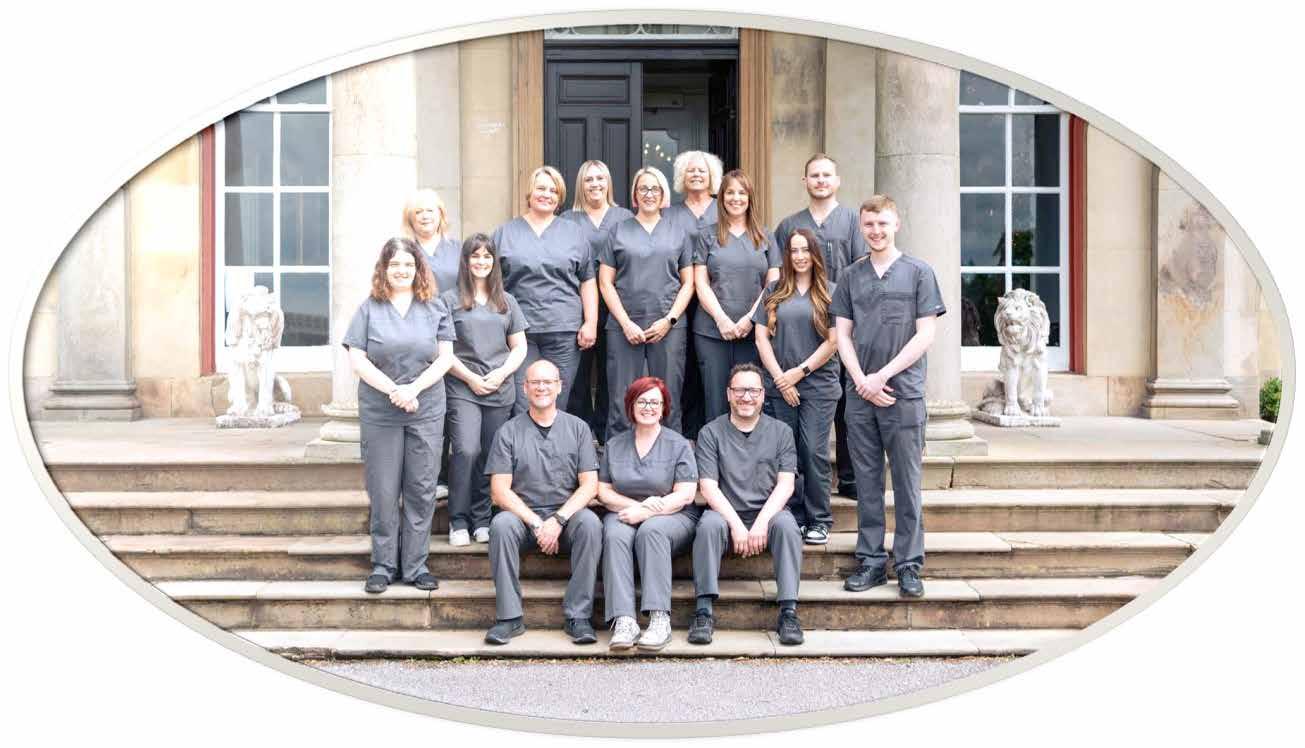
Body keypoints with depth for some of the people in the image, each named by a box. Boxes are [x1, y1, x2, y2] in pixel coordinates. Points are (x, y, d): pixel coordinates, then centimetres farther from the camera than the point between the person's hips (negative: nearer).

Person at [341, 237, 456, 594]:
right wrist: (393, 390, -13)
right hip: (379, 413, -1)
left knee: (421, 490, 4)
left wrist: (414, 388, -13)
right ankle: (383, 564, 15)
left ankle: (415, 565, 13)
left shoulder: (435, 308, 6)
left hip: (426, 412, 1)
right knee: (383, 491, 4)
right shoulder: (369, 308, 3)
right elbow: (357, 360, -3)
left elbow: (445, 357, 1)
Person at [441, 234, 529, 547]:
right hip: (463, 389, -3)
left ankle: (482, 520, 14)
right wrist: (470, 378, -8)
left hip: (500, 391, 3)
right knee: (466, 450, -16)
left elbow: (519, 348, 15)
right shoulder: (450, 300, 5)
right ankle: (458, 521, -4)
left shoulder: (506, 301, 17)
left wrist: (500, 374, -2)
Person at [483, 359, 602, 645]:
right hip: (523, 514, 0)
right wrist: (536, 523, -15)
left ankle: (578, 616, -25)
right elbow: (500, 490, -2)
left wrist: (558, 520, -15)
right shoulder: (509, 431, 6)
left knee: (590, 523, -31)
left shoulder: (578, 428, 9)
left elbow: (589, 485, 1)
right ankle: (509, 617, -24)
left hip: (566, 514, 0)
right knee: (501, 524, -32)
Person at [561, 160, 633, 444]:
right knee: (579, 373, 1)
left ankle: (607, 433, 15)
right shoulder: (568, 220, 9)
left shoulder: (625, 217, 10)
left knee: (610, 372, 5)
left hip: (615, 306, 1)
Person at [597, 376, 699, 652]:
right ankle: (623, 621, -41)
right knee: (615, 535, -32)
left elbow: (685, 495, -3)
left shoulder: (678, 445, 6)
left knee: (652, 530, -35)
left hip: (673, 516, -2)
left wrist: (645, 512, -15)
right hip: (624, 513, 2)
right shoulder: (615, 445, 16)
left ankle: (660, 618, -39)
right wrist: (637, 505, -8)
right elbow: (604, 491, 10)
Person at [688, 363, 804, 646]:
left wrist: (761, 522, -16)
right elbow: (708, 487, -4)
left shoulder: (781, 432, 10)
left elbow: (785, 484, 0)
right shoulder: (711, 433, 6)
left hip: (767, 514, 1)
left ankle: (788, 612, -31)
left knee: (786, 524, -31)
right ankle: (704, 611, -31)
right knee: (709, 524, -33)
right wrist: (736, 525, -18)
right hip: (726, 514, -1)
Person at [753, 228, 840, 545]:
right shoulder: (774, 292, 12)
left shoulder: (829, 293, 4)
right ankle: (793, 518, 13)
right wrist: (781, 378, -3)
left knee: (814, 452, -6)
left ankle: (819, 520, 5)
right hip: (779, 385, 3)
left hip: (818, 385, -2)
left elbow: (833, 341, -2)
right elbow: (762, 338, 6)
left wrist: (800, 371, -7)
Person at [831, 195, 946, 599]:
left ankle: (908, 565, 9)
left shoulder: (918, 272, 2)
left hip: (903, 393, -3)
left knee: (907, 482, 1)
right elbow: (842, 334, 8)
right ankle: (871, 561, 15)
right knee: (867, 481, 7)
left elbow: (925, 335, -4)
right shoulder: (851, 276, 11)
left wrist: (883, 375, -11)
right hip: (860, 394, 3)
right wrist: (862, 380, -7)